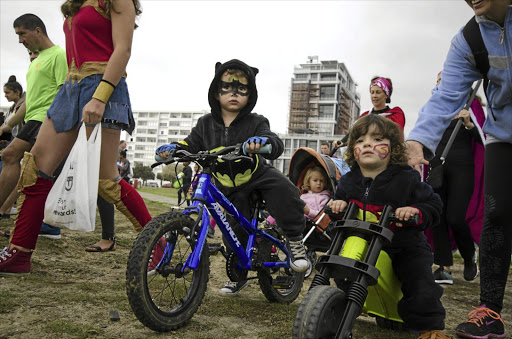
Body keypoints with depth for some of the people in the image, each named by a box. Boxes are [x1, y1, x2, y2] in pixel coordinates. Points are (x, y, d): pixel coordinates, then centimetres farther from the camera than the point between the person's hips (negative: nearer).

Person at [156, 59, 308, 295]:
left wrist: (263, 141, -53)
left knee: (284, 189, -32)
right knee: (235, 232, 7)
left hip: (258, 176, -3)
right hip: (231, 189, 3)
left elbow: (276, 145, -29)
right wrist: (174, 148, -24)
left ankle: (295, 240, -14)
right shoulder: (206, 124, -3)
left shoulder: (256, 123, -14)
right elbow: (191, 146, -1)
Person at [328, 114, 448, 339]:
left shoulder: (406, 179, -12)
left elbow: (433, 204, -8)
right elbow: (341, 196, 17)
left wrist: (415, 212, -29)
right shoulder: (348, 181, -1)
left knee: (421, 286, -16)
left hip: (405, 246, -3)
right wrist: (338, 204, -7)